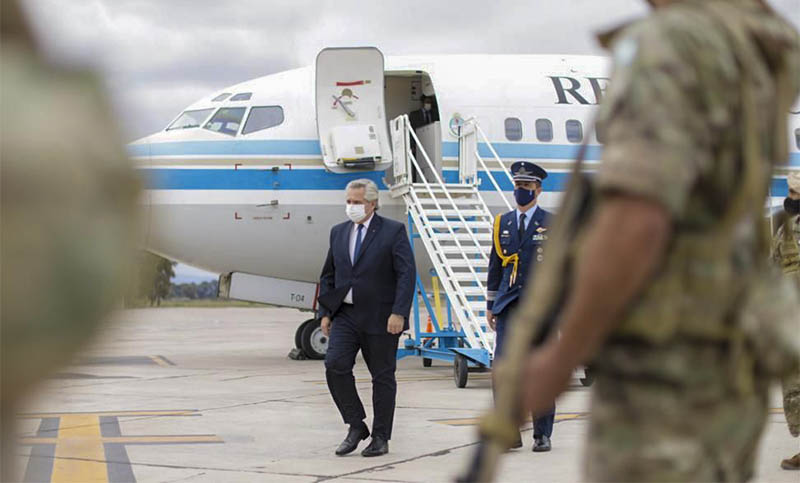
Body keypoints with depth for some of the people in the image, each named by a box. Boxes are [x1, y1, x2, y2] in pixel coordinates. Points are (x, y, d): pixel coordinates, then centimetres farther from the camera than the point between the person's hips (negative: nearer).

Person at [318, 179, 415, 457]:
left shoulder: (393, 231, -4)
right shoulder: (338, 233, 12)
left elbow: (407, 274, -9)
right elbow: (328, 276, 17)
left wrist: (399, 312, -18)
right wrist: (325, 312, 8)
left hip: (380, 318, -4)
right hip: (345, 316, 4)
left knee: (383, 376, 3)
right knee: (335, 365, -13)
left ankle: (380, 438, 13)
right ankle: (356, 426, 0)